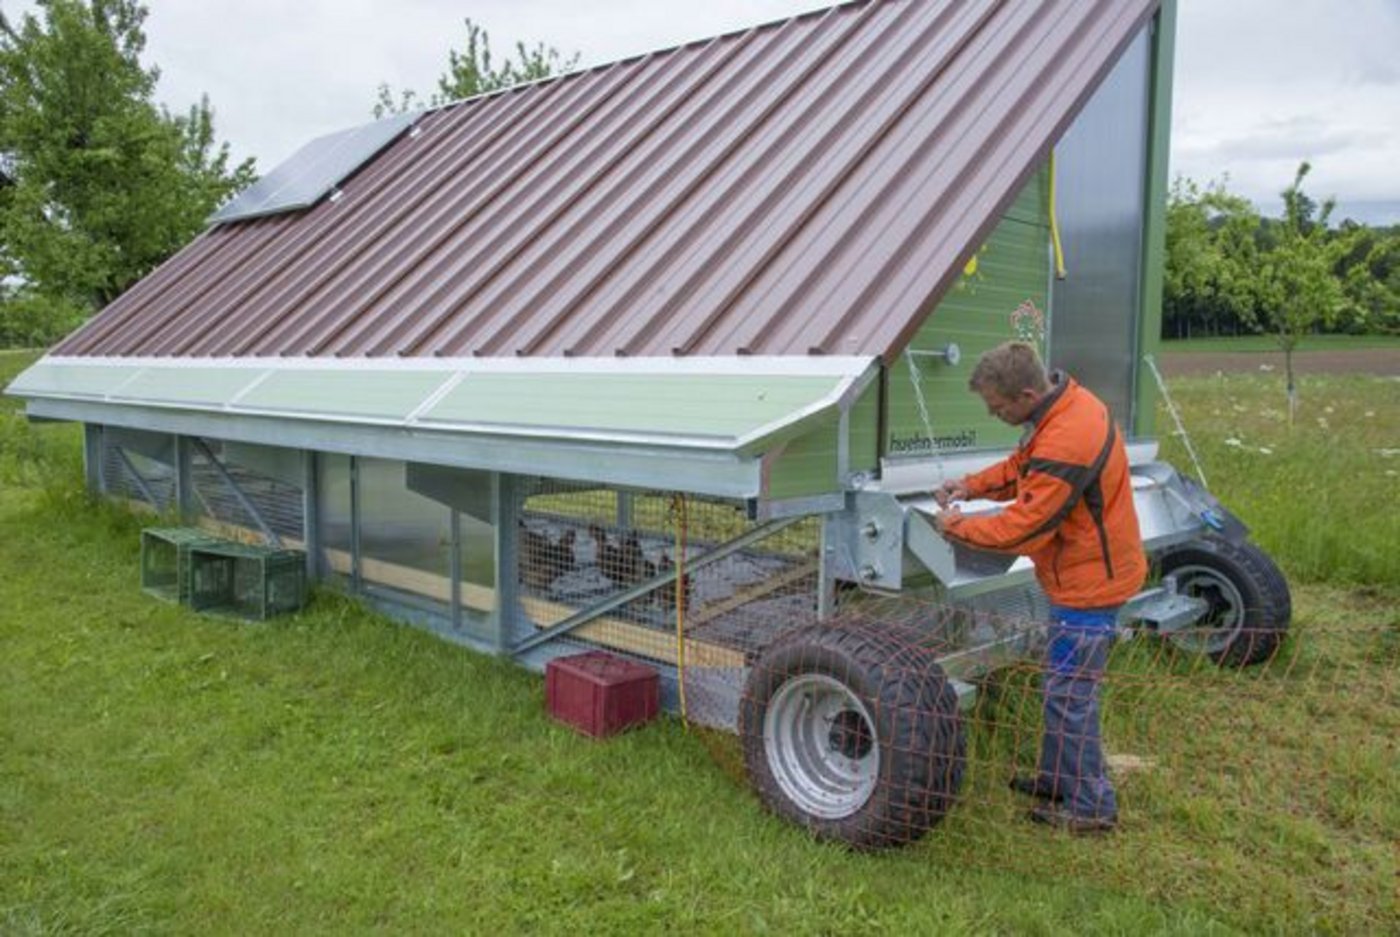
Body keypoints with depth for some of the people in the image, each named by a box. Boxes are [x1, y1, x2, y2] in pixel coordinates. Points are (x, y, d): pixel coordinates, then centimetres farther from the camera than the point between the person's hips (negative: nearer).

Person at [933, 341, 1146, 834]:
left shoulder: (1066, 443, -31)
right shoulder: (1066, 403, 0)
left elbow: (1022, 526, -25)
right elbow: (1023, 465, 15)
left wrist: (959, 525, -11)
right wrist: (971, 485, 1)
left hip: (1088, 583, -10)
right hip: (1088, 572, 10)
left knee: (1068, 695, 1)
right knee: (1062, 683, 21)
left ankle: (1091, 806, 16)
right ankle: (1057, 778, 37)